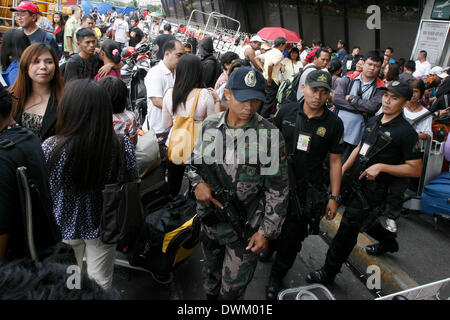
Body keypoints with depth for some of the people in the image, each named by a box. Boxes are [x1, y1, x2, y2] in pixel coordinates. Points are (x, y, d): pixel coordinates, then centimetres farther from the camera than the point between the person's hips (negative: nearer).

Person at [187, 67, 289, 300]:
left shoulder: (270, 135, -16)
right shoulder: (210, 126, -5)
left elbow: (278, 190, -11)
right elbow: (195, 162, 9)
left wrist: (266, 232, -11)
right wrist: (198, 183, -12)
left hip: (246, 228, -3)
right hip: (210, 219, 4)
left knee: (233, 288, 12)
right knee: (211, 276, 25)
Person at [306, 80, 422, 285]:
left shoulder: (406, 132, -15)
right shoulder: (374, 121, 7)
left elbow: (415, 169, -14)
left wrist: (381, 166, -23)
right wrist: (343, 169, 8)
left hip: (373, 191, -8)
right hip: (355, 182, 8)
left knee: (347, 230, -1)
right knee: (365, 222, 28)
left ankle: (328, 273, 15)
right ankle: (388, 242, 58)